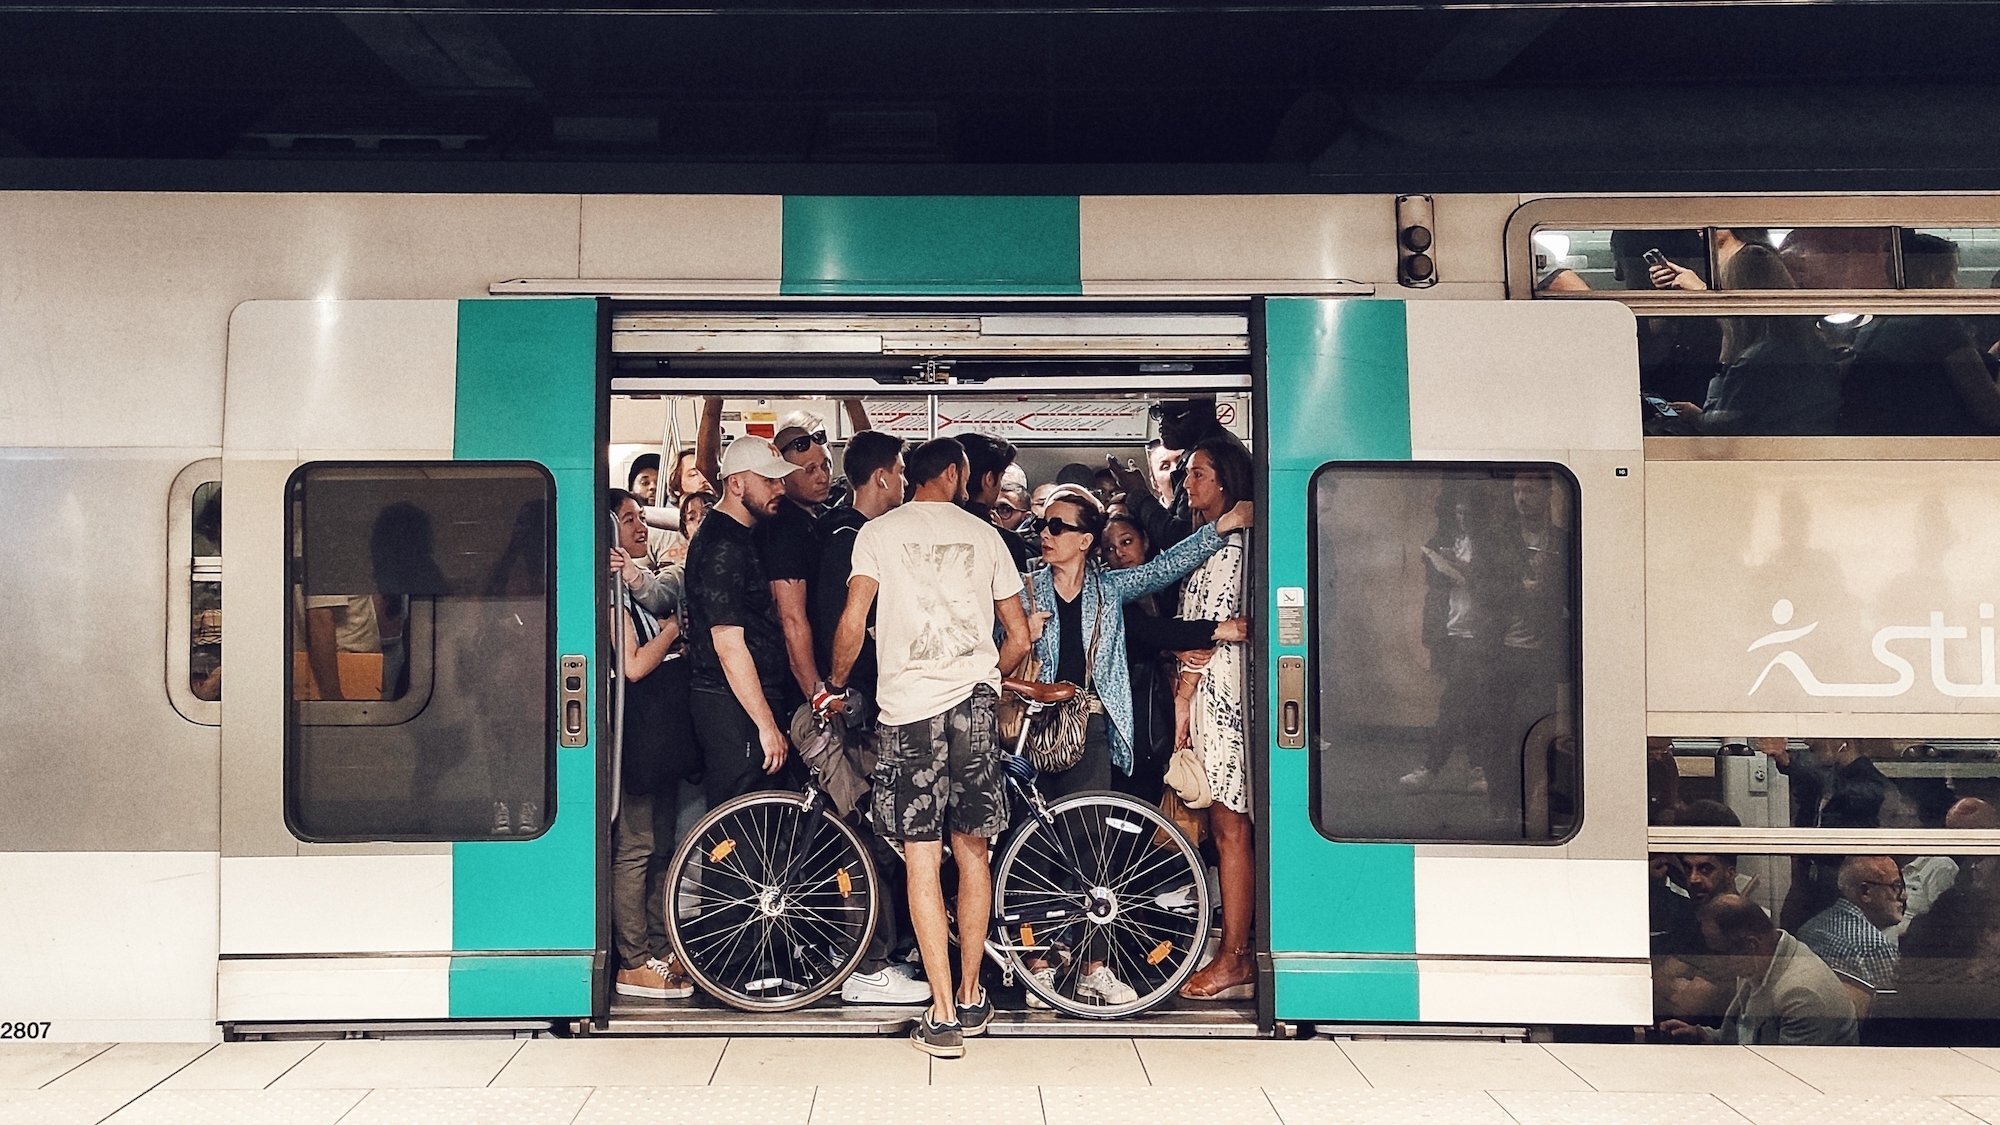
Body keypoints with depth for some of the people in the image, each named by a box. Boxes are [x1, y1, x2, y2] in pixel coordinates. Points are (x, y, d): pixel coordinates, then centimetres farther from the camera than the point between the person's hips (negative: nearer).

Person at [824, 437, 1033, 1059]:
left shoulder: (878, 531, 5)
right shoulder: (984, 535, 12)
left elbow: (852, 623, -5)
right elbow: (1019, 638, 12)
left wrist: (835, 684, 12)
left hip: (908, 708, -2)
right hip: (975, 703, 2)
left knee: (922, 862, -1)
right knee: (973, 851, 14)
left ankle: (943, 1015, -3)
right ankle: (971, 996, 23)